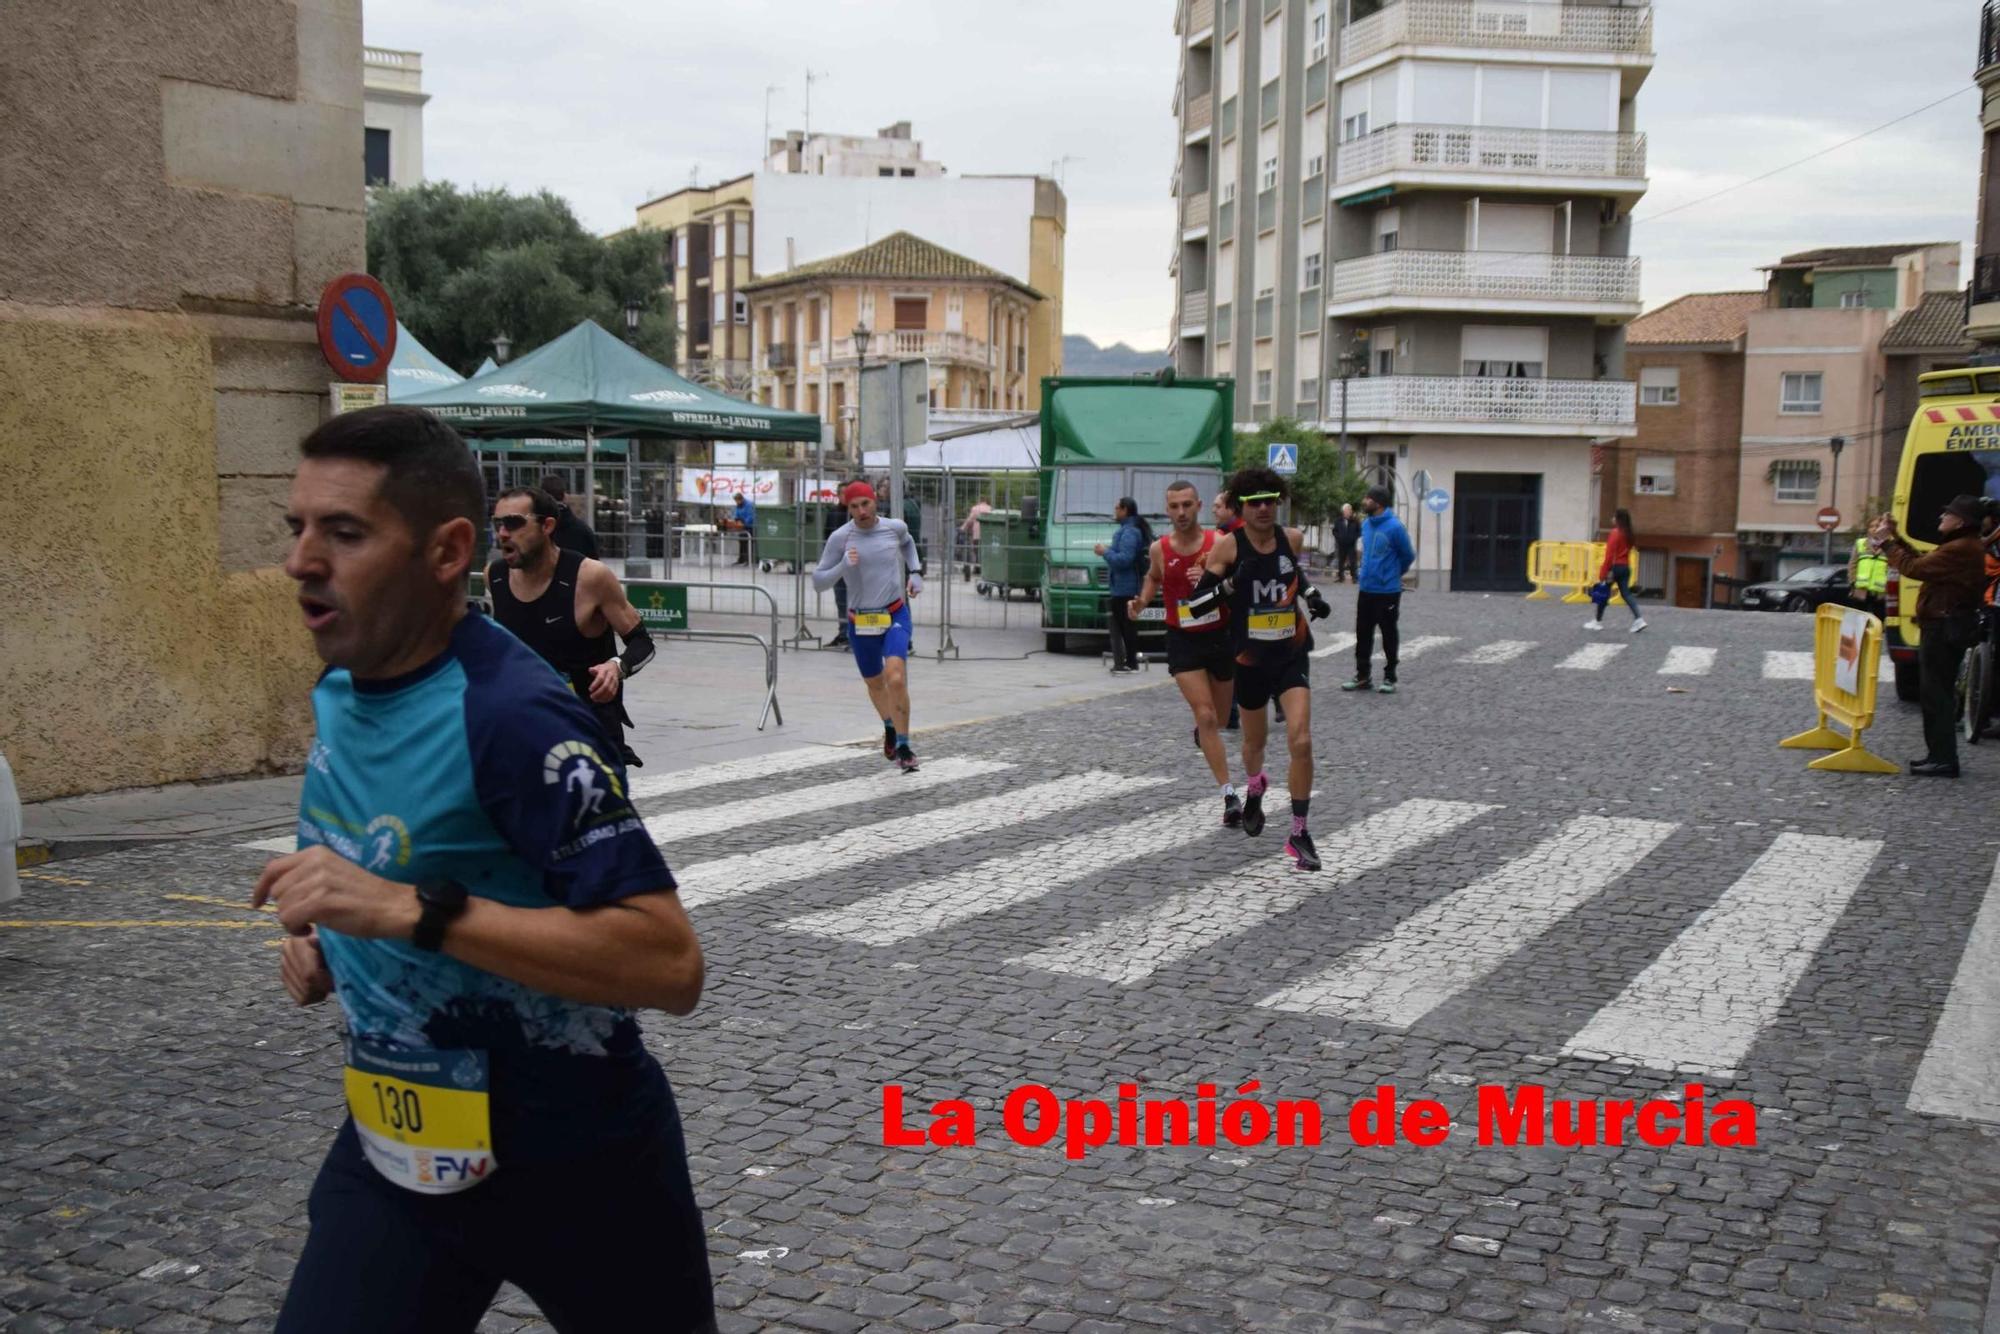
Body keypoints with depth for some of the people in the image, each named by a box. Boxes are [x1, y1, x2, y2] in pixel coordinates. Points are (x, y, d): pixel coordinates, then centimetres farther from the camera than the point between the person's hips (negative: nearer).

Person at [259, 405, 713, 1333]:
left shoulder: (513, 719, -26)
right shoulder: (338, 691, 0)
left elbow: (670, 964, -33)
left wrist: (408, 911, -36)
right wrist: (328, 942, 1)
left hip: (574, 1162, -6)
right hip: (395, 1145, 6)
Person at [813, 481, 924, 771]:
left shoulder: (895, 527, -1)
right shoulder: (840, 538, -8)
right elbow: (818, 582, -7)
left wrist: (914, 573, 13)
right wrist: (844, 566, -23)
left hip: (895, 616, -1)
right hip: (860, 622, 1)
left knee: (896, 679, -22)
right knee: (875, 683, 19)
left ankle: (903, 747, -11)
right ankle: (889, 727, 49)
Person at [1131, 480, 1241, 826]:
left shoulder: (1219, 544, -11)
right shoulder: (1159, 549, -3)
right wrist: (1142, 602, 1)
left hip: (1220, 636, 0)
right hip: (1183, 641, 0)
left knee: (1218, 719, 18)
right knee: (1205, 716, -13)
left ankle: (1201, 730, 55)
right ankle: (1229, 794, -13)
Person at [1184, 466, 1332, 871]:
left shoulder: (1292, 538, -1)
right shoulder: (1227, 547, -12)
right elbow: (1195, 603, -13)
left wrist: (1312, 597, 7)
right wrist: (1232, 583, -26)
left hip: (1292, 655, 1)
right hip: (1250, 659, -1)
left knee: (1301, 741, -15)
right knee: (1254, 740, 19)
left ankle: (1298, 834, -5)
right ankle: (1254, 789, 54)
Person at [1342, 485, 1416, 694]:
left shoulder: (1394, 527, -16)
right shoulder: (1366, 525, 5)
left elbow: (1408, 555, -4)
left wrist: (1394, 573, 10)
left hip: (1388, 591, -6)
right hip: (1365, 590, 6)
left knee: (1389, 635, 5)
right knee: (1363, 634, 10)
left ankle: (1389, 677, 14)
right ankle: (1362, 675, 19)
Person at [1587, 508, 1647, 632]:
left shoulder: (1615, 533, -13)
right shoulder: (1628, 534, 10)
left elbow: (1610, 554, -16)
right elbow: (1627, 552, 12)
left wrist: (1603, 573, -15)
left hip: (1615, 567, -7)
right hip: (1626, 567, 7)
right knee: (1626, 594, 4)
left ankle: (1598, 621, 15)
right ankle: (1638, 620, -9)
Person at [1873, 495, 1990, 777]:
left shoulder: (1960, 550, -20)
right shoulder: (1964, 547, 15)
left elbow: (1914, 568, -21)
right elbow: (1923, 561, 17)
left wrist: (1885, 542, -11)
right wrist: (1895, 537, 15)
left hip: (1945, 629, -11)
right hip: (1944, 626, 11)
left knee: (1936, 693, -7)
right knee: (1937, 693, 16)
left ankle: (1944, 760, -5)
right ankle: (1939, 755, 23)